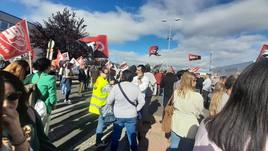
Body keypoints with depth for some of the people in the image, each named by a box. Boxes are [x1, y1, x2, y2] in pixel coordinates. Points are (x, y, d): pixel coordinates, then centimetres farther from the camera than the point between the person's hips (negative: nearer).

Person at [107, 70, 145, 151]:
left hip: (118, 116, -1)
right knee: (132, 136, 17)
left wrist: (114, 108, 11)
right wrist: (136, 110, 9)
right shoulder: (135, 87, -8)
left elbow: (109, 101, -8)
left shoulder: (116, 87, -14)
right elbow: (142, 101, -5)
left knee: (115, 136, 18)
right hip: (132, 116, 1)